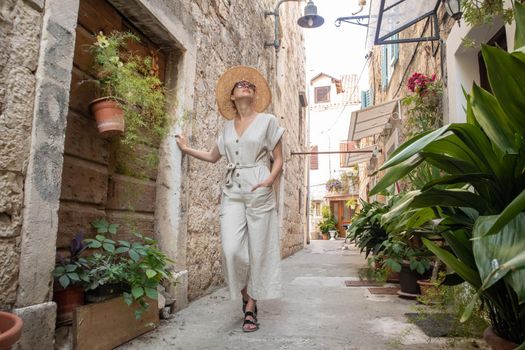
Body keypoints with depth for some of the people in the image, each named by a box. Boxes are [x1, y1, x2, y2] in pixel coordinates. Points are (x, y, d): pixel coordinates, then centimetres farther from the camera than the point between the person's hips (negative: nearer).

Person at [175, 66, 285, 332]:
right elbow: (213, 156, 26)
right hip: (232, 193, 3)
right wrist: (187, 149, 21)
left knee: (258, 250, -1)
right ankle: (246, 297, 17)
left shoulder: (267, 121, 5)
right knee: (232, 249, -9)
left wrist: (270, 180, -13)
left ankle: (251, 308, 14)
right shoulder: (228, 126, 15)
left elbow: (278, 159, 3)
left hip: (259, 193, -2)